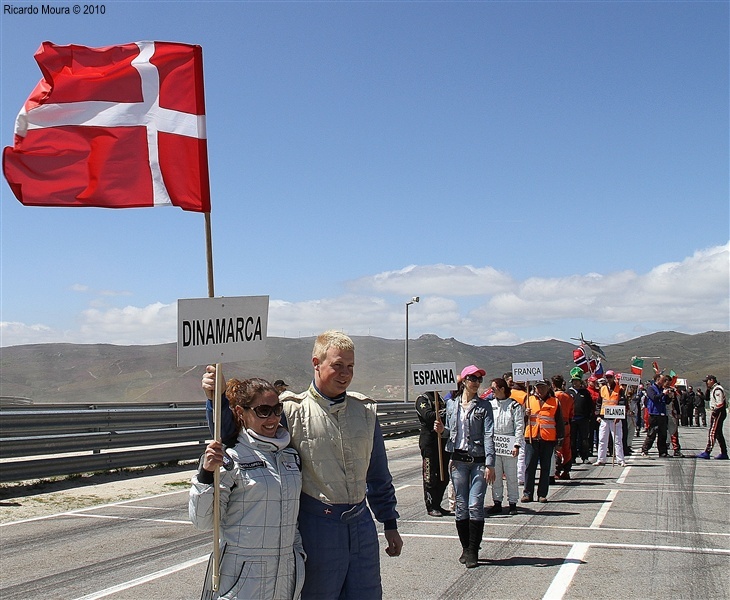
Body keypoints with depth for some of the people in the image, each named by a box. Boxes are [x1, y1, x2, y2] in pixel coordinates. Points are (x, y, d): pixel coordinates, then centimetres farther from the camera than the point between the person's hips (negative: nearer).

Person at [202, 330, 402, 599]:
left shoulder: (365, 410, 7)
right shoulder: (292, 411, -7)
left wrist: (390, 523, 16)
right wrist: (219, 397, -25)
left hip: (362, 523, 4)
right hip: (317, 525, -4)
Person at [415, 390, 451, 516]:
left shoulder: (441, 399, 19)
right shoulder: (422, 399, -4)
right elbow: (428, 416, -22)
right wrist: (443, 412, -34)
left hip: (443, 442, 7)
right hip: (429, 442, -7)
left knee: (443, 477, 9)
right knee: (430, 477, -3)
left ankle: (437, 505, 20)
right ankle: (431, 507, 5)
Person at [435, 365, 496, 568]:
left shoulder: (484, 405, -1)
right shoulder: (452, 404, 8)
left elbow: (488, 435, -8)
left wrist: (490, 464, -15)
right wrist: (442, 430, -4)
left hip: (479, 461, -3)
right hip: (458, 460, 3)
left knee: (475, 506, -7)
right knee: (461, 505, 7)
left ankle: (473, 551, 0)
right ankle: (465, 548, 19)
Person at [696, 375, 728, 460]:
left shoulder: (718, 389, -16)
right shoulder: (713, 389, 15)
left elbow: (720, 403, -23)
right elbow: (707, 398, 22)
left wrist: (714, 412, -17)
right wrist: (708, 389, 10)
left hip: (719, 413, -11)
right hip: (715, 413, 11)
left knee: (712, 433, -12)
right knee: (718, 433, 13)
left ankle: (707, 452, -14)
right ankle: (724, 453, 18)